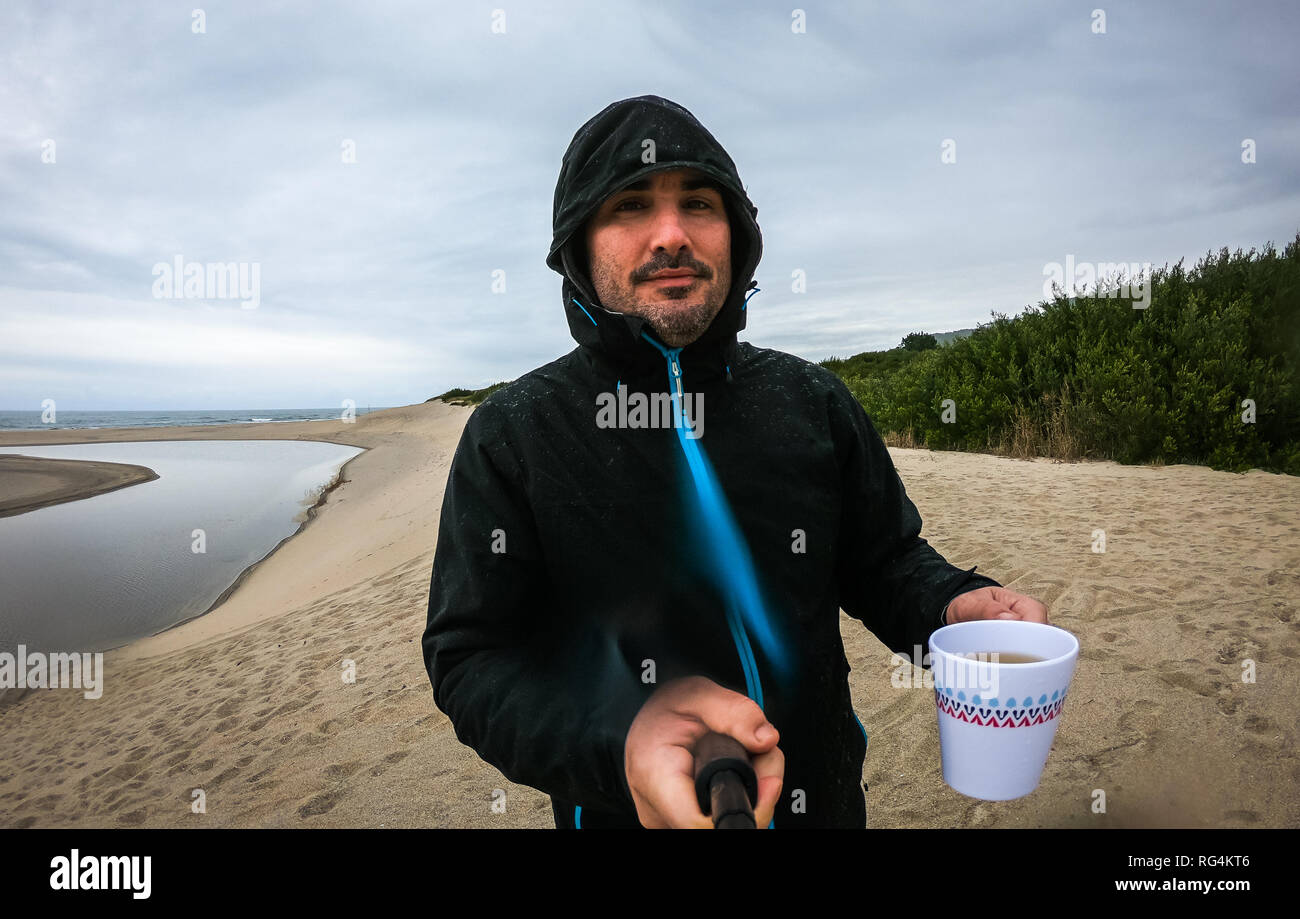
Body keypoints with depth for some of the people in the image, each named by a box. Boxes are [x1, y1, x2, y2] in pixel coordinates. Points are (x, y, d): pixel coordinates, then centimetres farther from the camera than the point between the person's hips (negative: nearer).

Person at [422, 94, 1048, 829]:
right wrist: (621, 734, -34)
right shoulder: (511, 435, -13)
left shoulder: (813, 402, -4)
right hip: (620, 812, -2)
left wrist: (957, 606, -18)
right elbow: (470, 660, -15)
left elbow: (886, 561, 5)